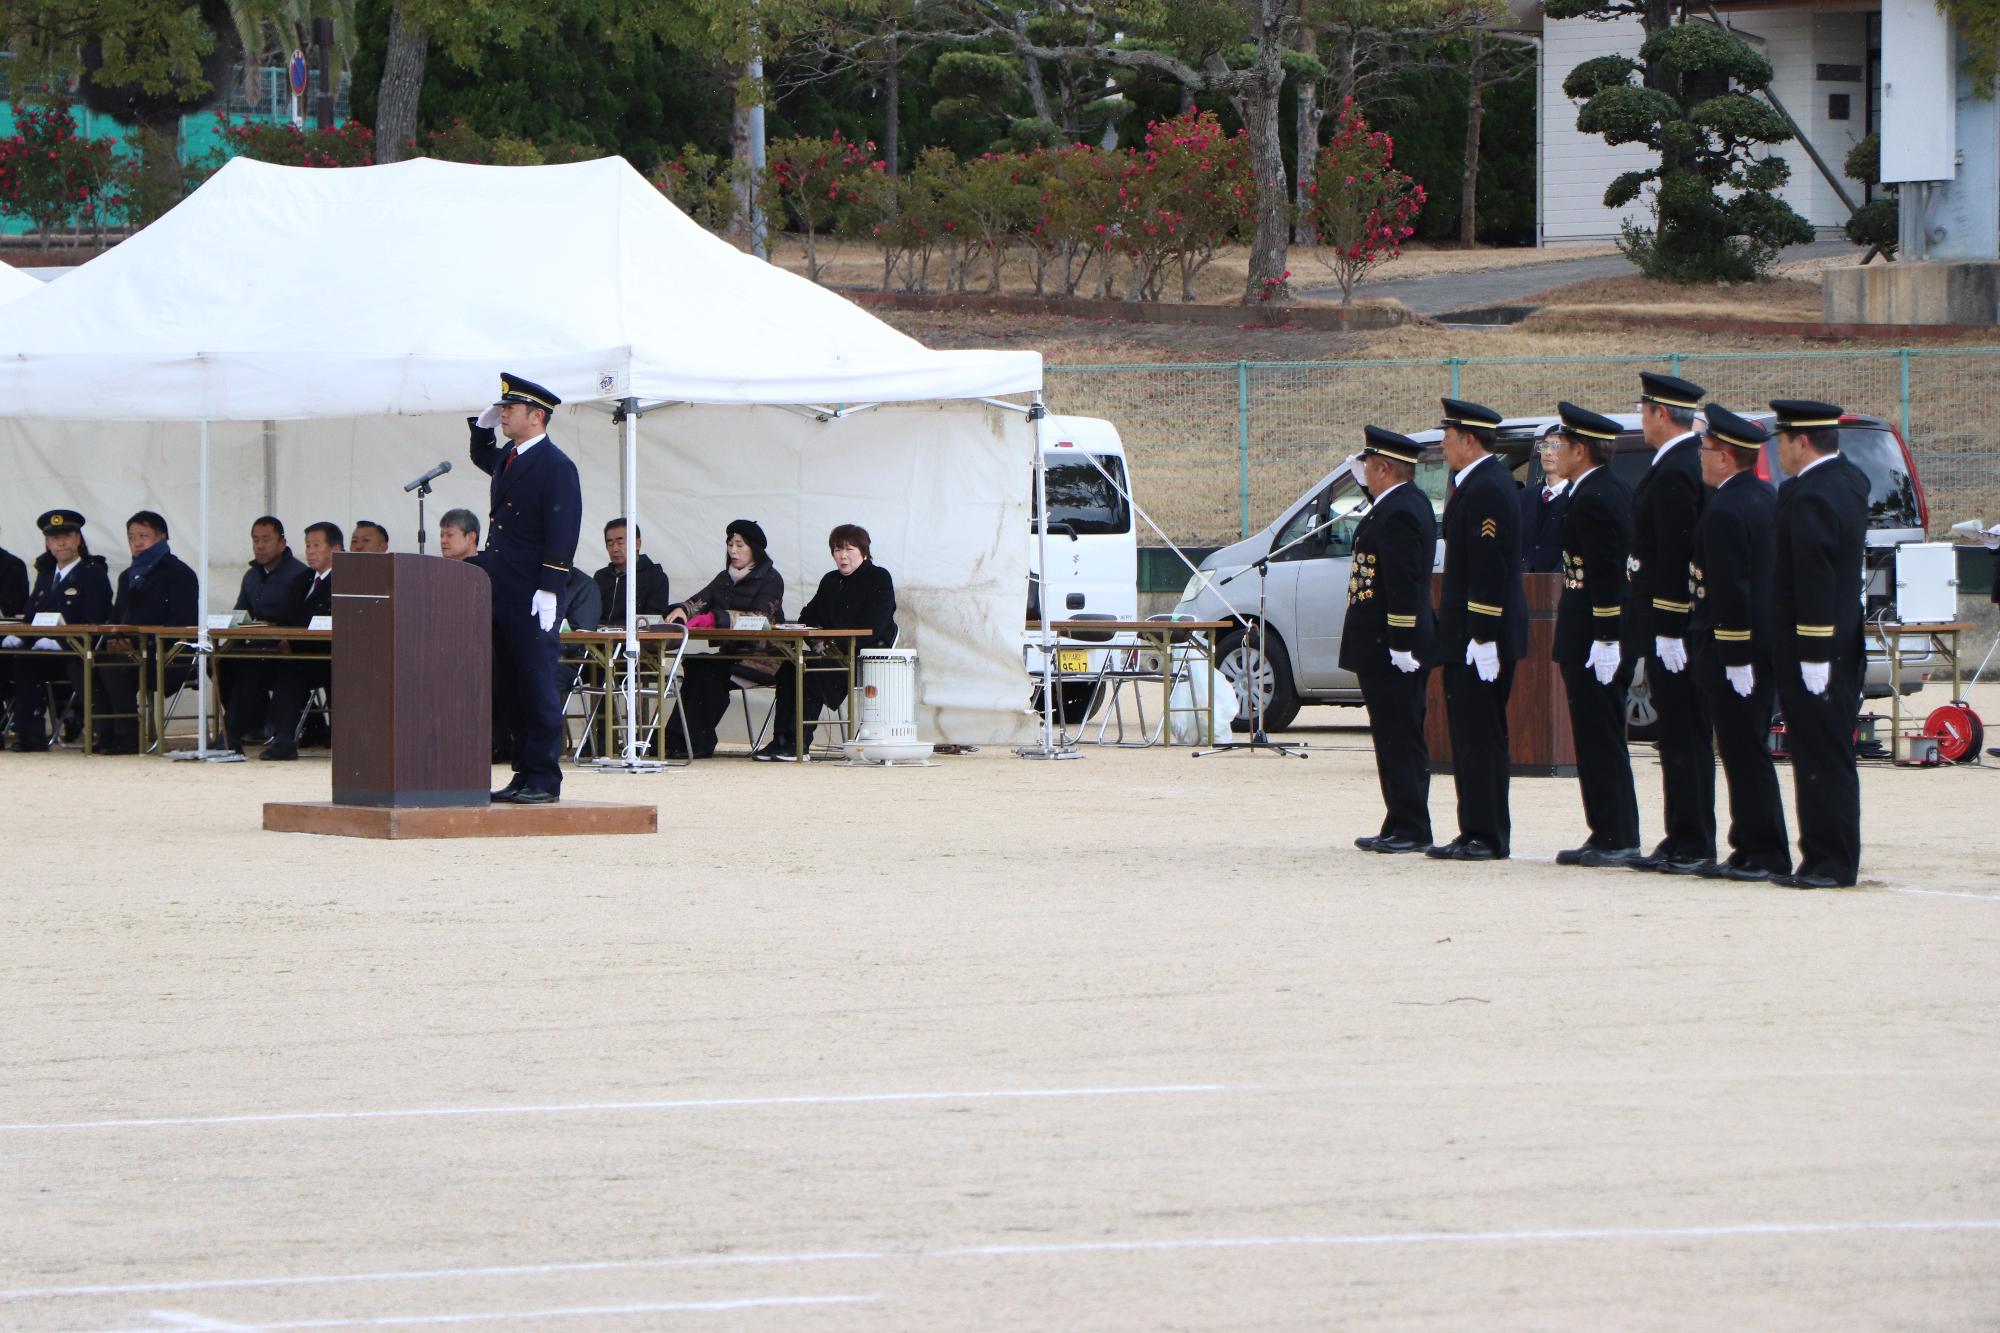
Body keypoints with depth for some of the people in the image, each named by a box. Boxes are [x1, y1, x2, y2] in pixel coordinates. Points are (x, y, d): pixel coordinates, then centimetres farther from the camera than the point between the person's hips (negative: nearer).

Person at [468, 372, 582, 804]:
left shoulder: (555, 465, -11)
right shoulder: (507, 459, 15)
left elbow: (562, 532, -16)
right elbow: (482, 460, 40)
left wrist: (548, 590, -21)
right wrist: (482, 427, 20)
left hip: (533, 601, -9)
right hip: (502, 597, 9)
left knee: (539, 689, -5)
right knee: (510, 690, 9)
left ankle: (544, 780, -2)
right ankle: (525, 774, 13)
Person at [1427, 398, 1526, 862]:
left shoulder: (1487, 488, -17)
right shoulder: (1474, 483, 16)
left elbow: (1490, 569, -22)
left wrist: (1483, 637, -24)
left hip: (1480, 636, -11)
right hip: (1467, 634, 11)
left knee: (1481, 738, -7)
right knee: (1469, 738, 12)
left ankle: (1487, 837, -5)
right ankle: (1475, 833, 15)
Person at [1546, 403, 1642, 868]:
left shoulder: (1592, 499, -17)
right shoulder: (1616, 490, 14)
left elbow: (1606, 575, -22)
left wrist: (1604, 642, -23)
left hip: (1594, 640, -10)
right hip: (1599, 637, 10)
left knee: (1601, 742, -6)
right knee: (1601, 740, 13)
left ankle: (1616, 839, -3)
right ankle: (1609, 836, 16)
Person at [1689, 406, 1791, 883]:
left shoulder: (1724, 511, -18)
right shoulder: (1766, 499, 12)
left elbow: (1730, 589, -22)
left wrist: (1733, 657, -21)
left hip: (1733, 649, -10)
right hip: (1768, 643, 10)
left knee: (1743, 752, -5)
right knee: (1749, 750, 14)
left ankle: (1764, 854, -4)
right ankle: (1755, 849, 18)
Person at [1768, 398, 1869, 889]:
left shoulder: (1811, 497, -19)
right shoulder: (1849, 480, 11)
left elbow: (1815, 581, -23)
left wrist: (1813, 656, -22)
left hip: (1811, 648, -10)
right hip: (1843, 643, 10)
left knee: (1823, 759, -6)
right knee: (1828, 756, 13)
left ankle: (1831, 862, -4)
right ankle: (1826, 857, 17)